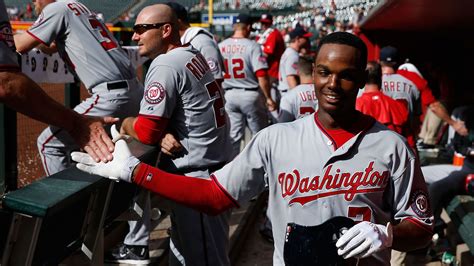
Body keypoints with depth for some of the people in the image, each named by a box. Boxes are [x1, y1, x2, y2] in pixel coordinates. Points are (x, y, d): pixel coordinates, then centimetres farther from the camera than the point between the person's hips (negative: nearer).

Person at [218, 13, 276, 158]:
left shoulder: (220, 46, 2)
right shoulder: (252, 45, -12)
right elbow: (261, 75, -17)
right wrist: (268, 98, -9)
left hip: (228, 95, 4)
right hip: (250, 94, -4)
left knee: (233, 135, 10)